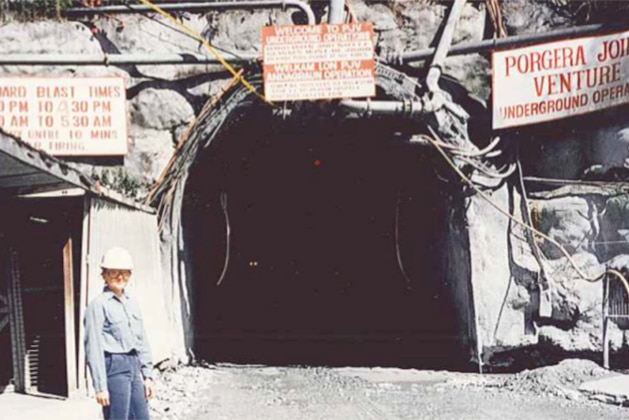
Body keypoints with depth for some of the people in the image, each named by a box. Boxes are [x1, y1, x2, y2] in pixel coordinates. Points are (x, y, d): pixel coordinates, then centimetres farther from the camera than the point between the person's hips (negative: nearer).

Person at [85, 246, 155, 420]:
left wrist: (148, 375, 12)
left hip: (134, 366, 7)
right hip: (114, 368, -7)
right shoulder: (98, 305, -8)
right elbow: (93, 348, -11)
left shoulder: (132, 303, 12)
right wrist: (100, 387, -14)